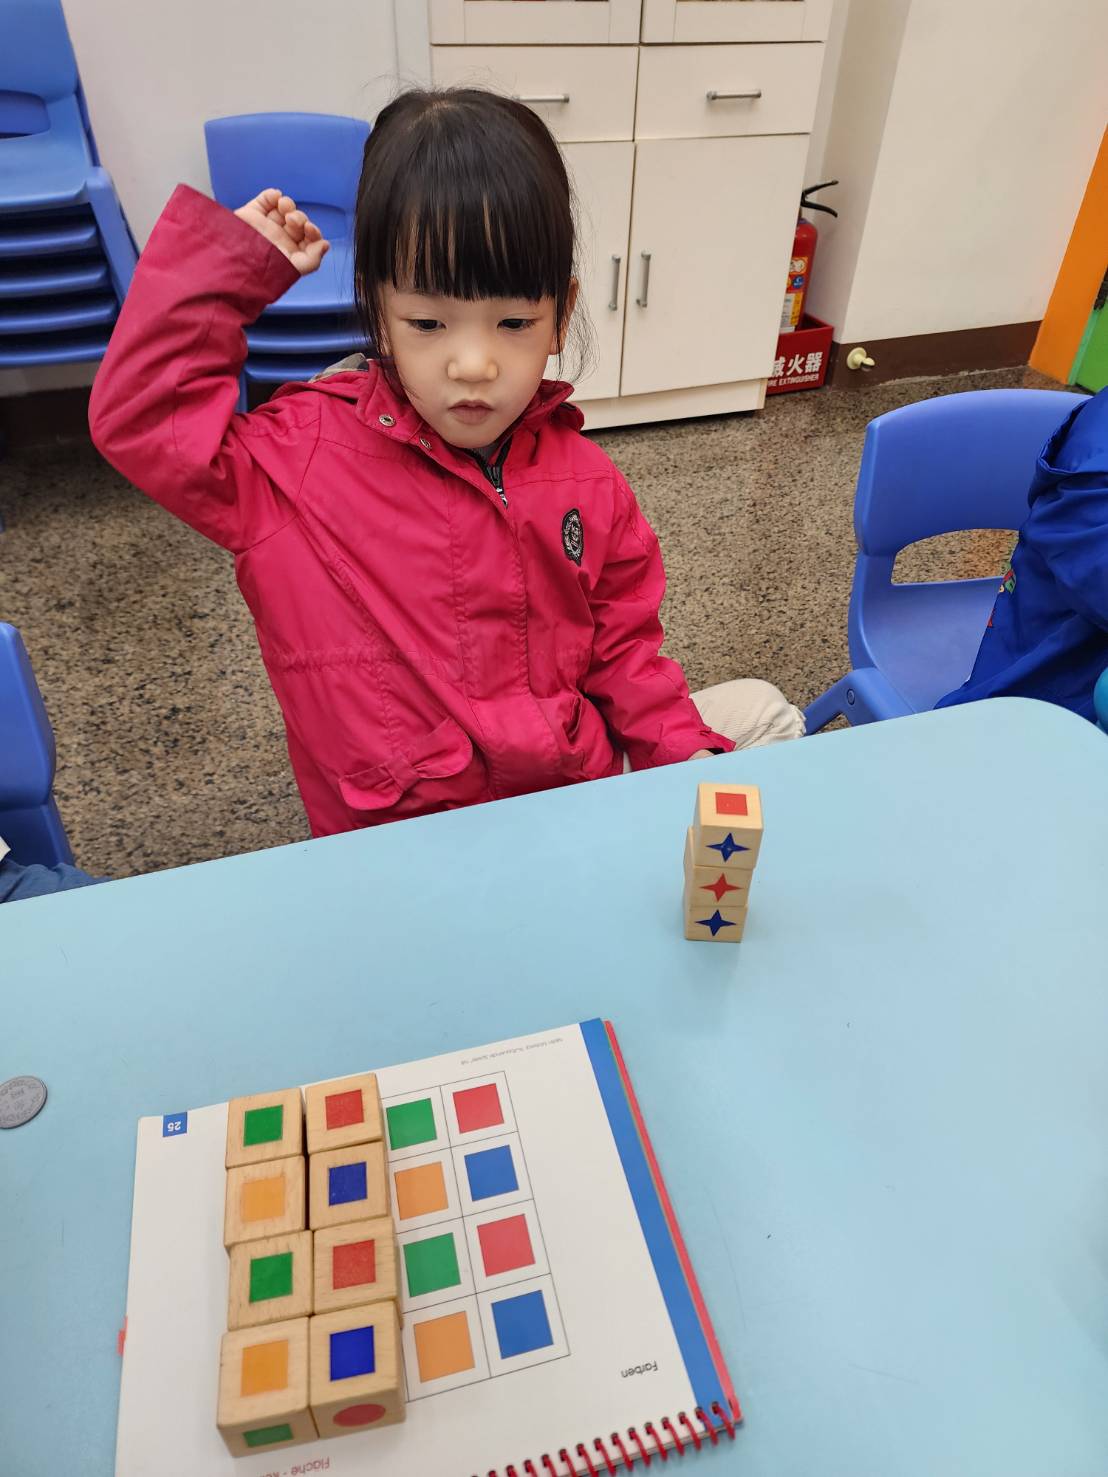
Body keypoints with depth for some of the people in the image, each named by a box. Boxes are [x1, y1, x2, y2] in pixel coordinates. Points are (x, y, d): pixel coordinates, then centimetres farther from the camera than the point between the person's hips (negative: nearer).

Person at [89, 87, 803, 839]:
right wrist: (232, 263, -8)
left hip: (578, 800, 5)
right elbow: (139, 415, -8)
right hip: (396, 841, -4)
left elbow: (622, 651, 8)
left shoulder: (587, 485, 1)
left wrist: (686, 760, -2)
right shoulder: (302, 459, -6)